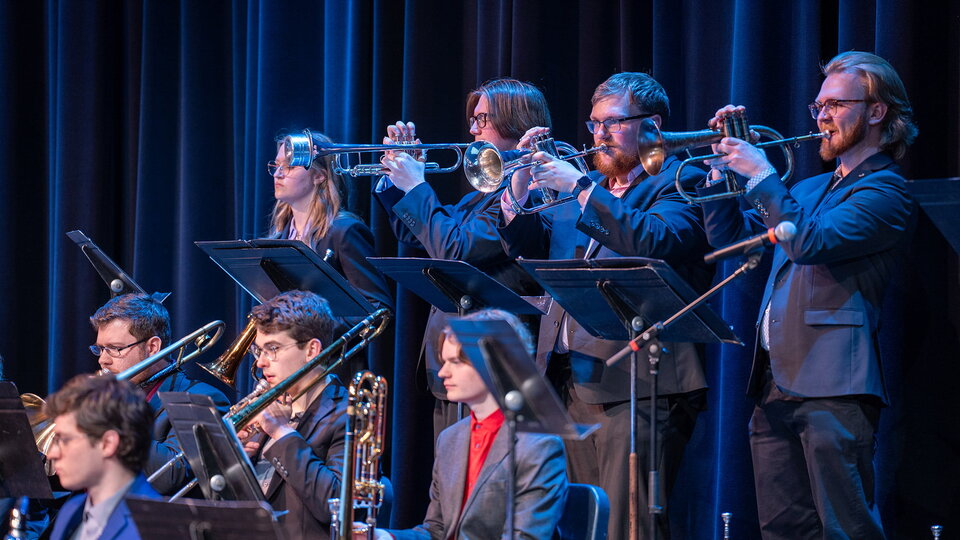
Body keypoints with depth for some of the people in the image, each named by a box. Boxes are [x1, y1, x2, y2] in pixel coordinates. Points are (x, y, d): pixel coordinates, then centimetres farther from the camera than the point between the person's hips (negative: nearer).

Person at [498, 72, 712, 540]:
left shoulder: (680, 184, 0)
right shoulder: (588, 185, 22)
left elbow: (655, 243, -21)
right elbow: (527, 246, 17)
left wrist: (581, 187, -18)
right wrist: (520, 184, 1)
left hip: (634, 384, -7)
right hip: (570, 384, 7)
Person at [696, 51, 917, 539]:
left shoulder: (883, 191, -4)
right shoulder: (812, 188, 24)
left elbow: (810, 242, -19)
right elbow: (730, 236, 26)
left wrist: (761, 174, -14)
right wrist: (724, 165, 14)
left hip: (832, 388, -9)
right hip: (776, 383, 9)